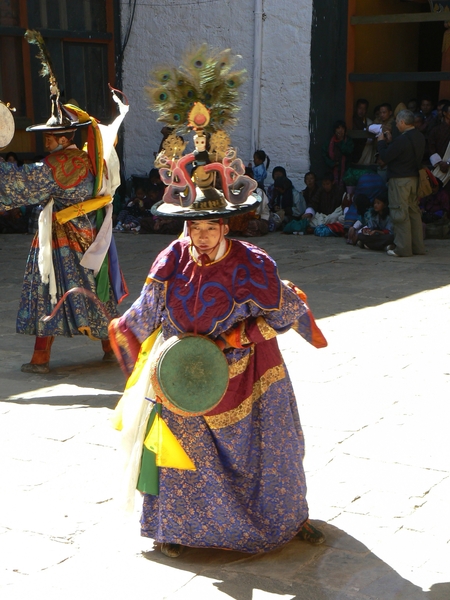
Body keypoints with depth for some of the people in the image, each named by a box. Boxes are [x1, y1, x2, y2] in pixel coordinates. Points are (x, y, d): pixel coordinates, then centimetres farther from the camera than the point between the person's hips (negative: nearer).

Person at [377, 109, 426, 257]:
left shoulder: (402, 140, -21)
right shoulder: (420, 137, 8)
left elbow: (385, 157, -15)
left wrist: (381, 142, 0)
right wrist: (390, 142, 14)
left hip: (399, 179, -9)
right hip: (414, 178, 9)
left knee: (400, 214, -4)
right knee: (414, 212, 13)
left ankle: (403, 248, -3)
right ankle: (417, 246, 18)